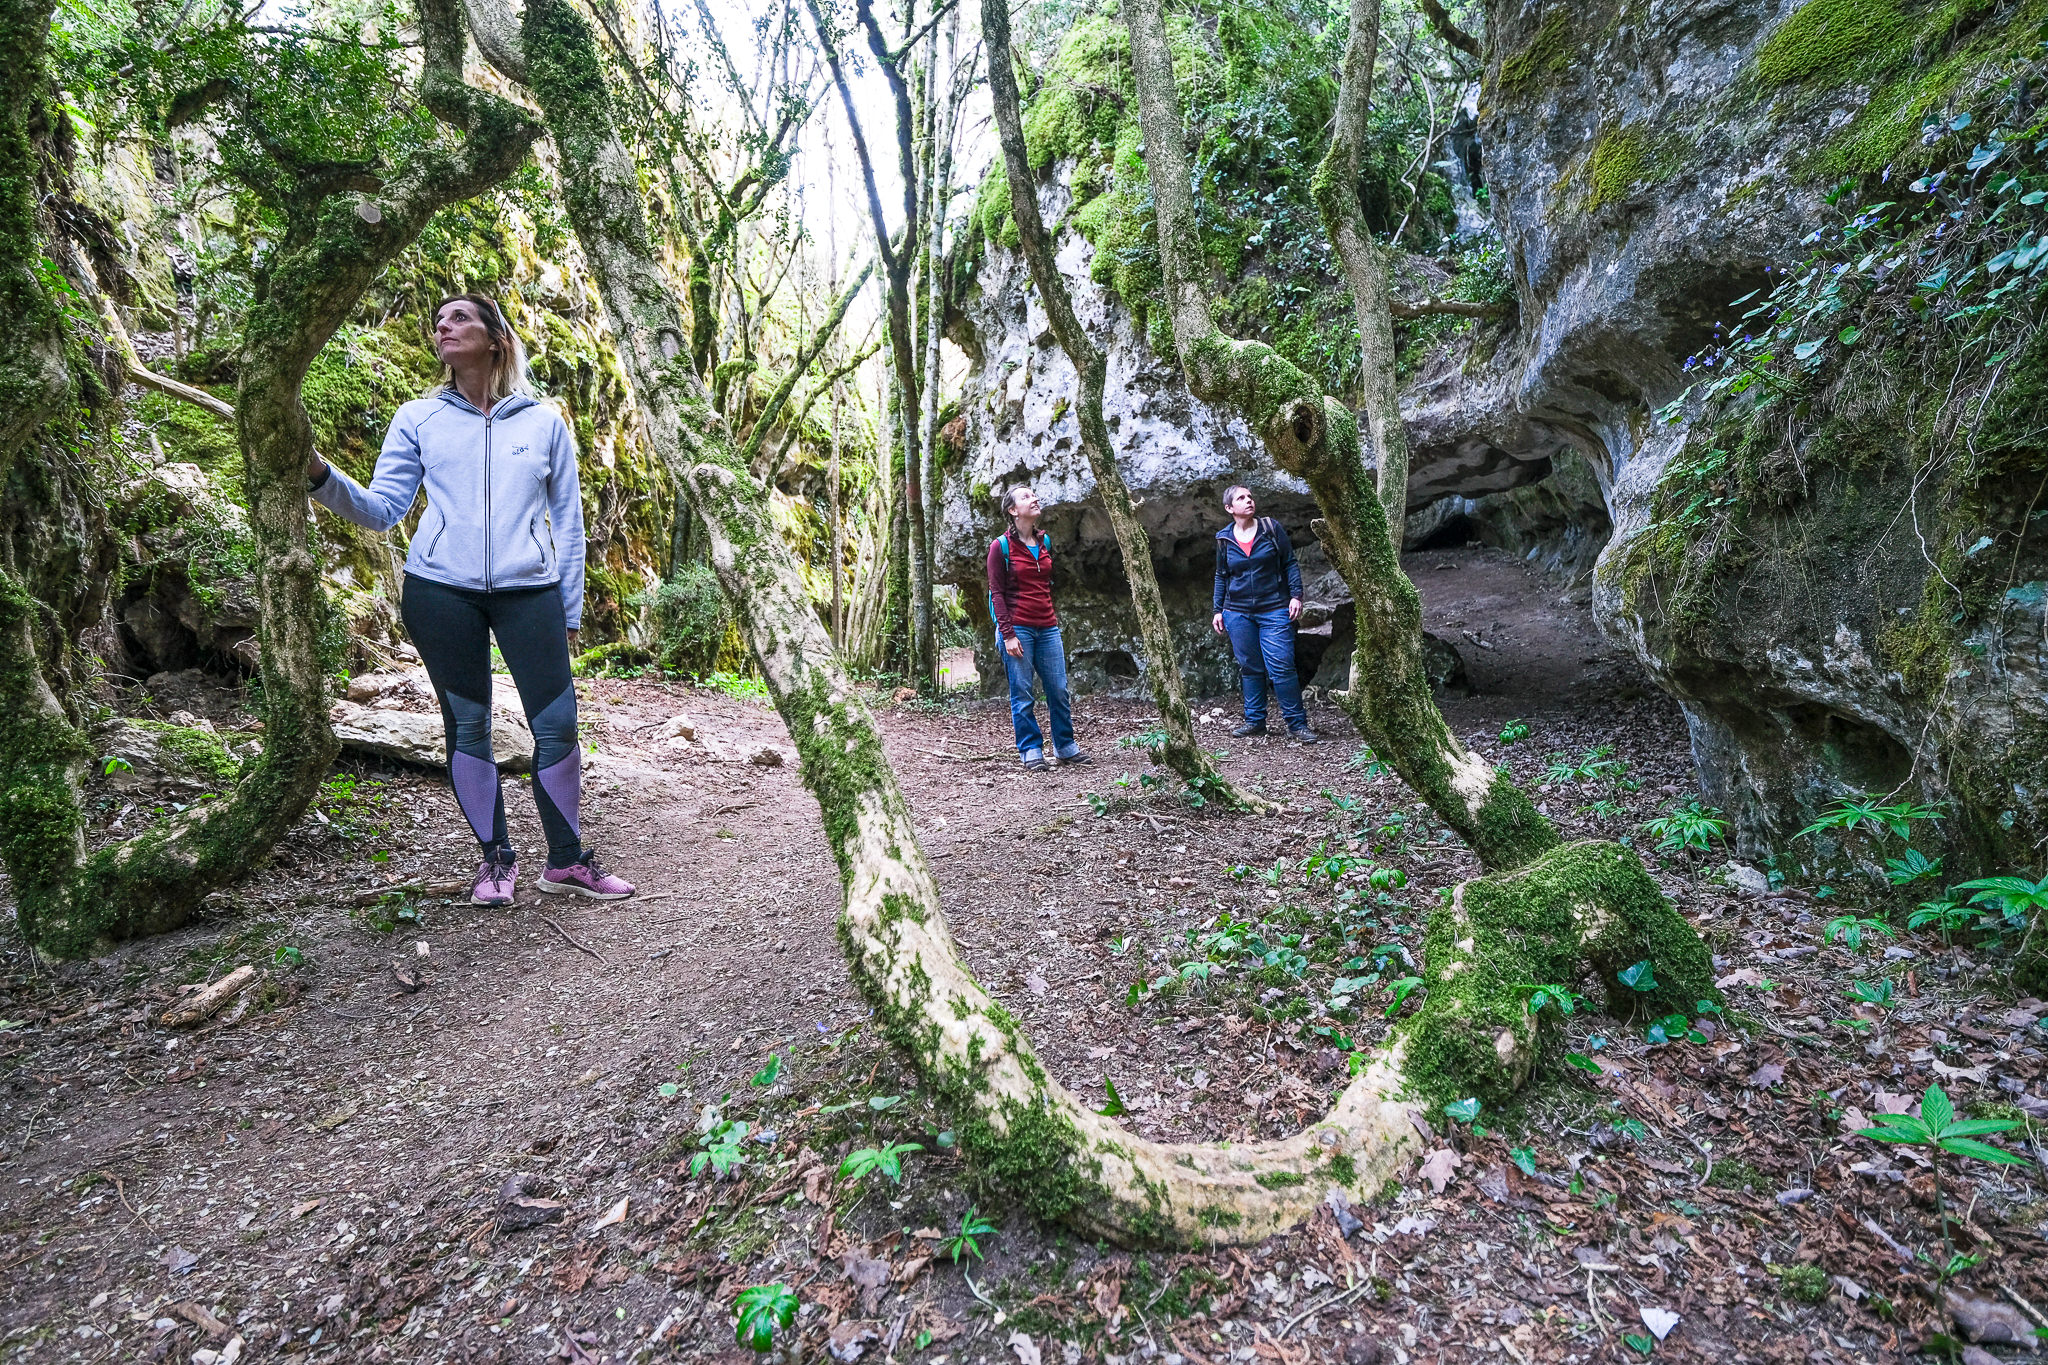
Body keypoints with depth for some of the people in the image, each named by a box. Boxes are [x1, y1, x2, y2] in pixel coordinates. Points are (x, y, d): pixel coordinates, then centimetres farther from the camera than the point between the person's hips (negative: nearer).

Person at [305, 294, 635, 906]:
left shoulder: (544, 421, 11)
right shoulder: (418, 418, 12)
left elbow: (568, 520, 10)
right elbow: (381, 509, 8)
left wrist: (570, 609, 7)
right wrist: (319, 474, -11)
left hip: (528, 590, -1)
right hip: (440, 590, 1)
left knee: (557, 724, -6)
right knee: (467, 726, 5)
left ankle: (567, 860, 9)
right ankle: (495, 857, 19)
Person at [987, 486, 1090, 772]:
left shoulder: (1046, 541, 13)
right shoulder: (1001, 546, -2)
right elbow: (997, 592, -5)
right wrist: (1008, 634, -11)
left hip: (1048, 628, 5)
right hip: (1018, 628, -5)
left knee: (1059, 689, 5)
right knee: (1021, 693, 0)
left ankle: (1065, 746, 18)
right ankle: (1031, 751, 9)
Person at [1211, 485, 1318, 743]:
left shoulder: (1271, 528, 1)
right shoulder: (1224, 539, 7)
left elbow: (1290, 563, 3)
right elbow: (1221, 576, 15)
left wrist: (1296, 595, -7)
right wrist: (1218, 610, 11)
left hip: (1274, 610, -2)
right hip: (1238, 613, 3)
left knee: (1281, 668, -7)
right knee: (1250, 668, 8)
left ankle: (1297, 723, 3)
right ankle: (1255, 720, 19)